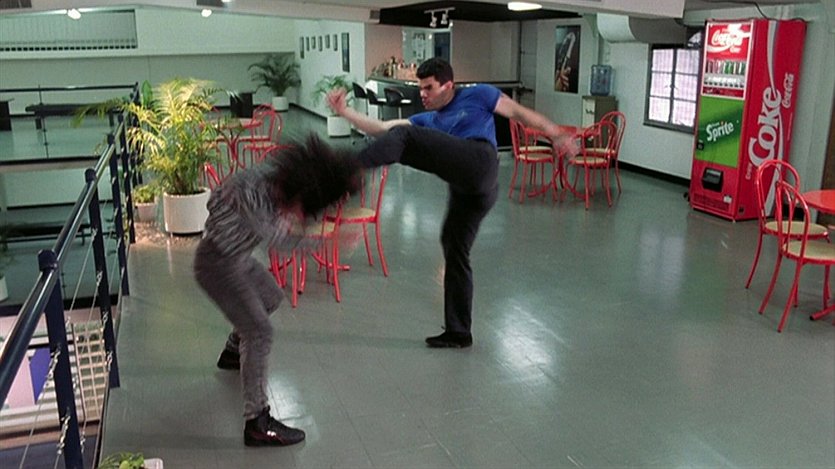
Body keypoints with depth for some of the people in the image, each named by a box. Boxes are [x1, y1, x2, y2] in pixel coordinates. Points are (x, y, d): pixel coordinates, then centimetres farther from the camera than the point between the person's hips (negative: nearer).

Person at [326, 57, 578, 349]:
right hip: (465, 190, 8)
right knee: (454, 253, 10)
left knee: (405, 137, -13)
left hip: (477, 163, -8)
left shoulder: (477, 95, 20)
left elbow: (518, 113, 17)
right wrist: (344, 112, 17)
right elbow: (381, 130, 26)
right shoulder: (427, 121, 32)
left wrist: (557, 134, 9)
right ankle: (458, 333, 18)